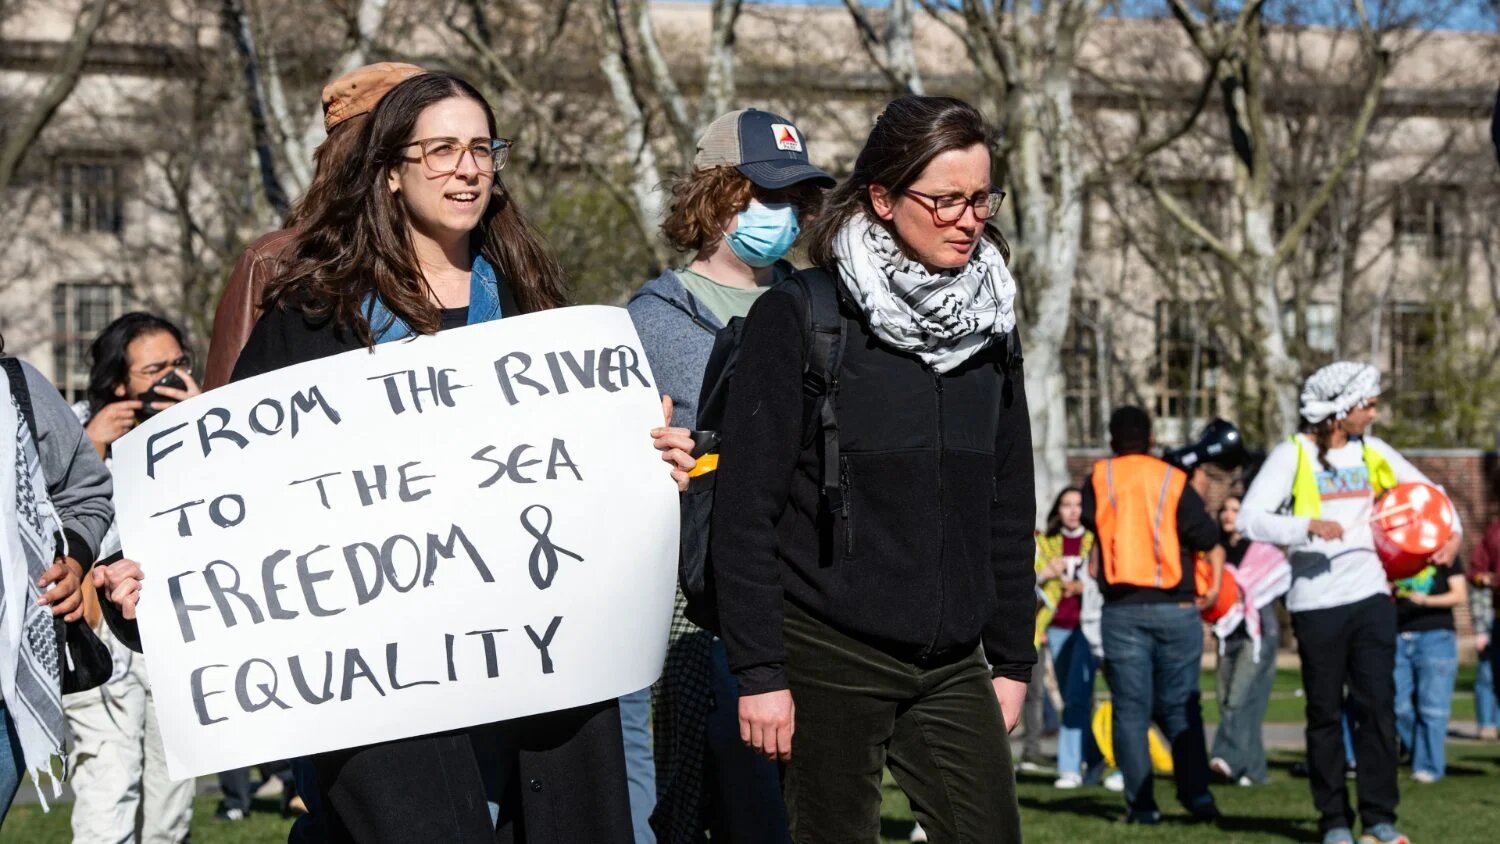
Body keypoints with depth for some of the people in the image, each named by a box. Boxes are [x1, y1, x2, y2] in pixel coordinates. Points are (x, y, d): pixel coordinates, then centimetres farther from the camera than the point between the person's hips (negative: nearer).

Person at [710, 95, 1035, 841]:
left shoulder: (990, 325, 10)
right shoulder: (798, 317, -7)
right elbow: (744, 509, -9)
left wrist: (1013, 657, 13)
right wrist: (759, 672, -12)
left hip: (953, 666, 5)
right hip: (828, 659, -5)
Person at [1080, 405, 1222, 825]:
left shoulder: (1099, 479, 4)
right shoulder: (1175, 482, 0)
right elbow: (1213, 544, -4)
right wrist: (1214, 588, 8)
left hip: (1121, 611, 0)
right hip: (1176, 608, 0)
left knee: (1131, 710, 3)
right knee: (1180, 707, 8)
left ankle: (1141, 804, -1)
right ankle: (1197, 796, -1)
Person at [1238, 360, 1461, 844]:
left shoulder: (1371, 452, 9)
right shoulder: (1293, 454, -5)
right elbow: (1251, 519, -14)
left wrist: (1453, 533, 3)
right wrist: (1309, 526, -28)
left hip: (1371, 596, 4)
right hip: (1316, 602, -4)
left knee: (1378, 705, -1)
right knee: (1326, 713, 4)